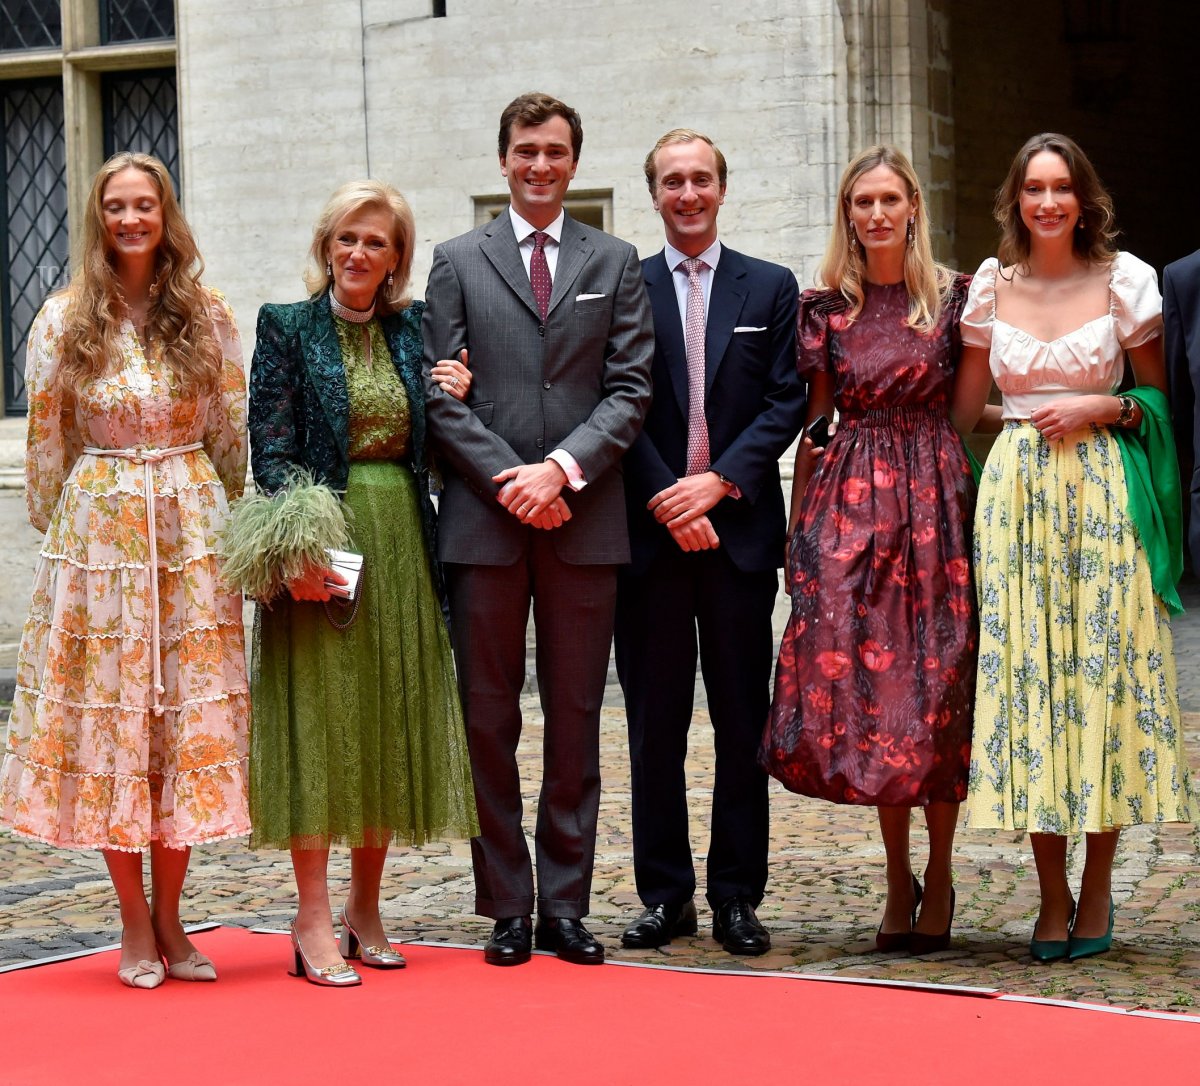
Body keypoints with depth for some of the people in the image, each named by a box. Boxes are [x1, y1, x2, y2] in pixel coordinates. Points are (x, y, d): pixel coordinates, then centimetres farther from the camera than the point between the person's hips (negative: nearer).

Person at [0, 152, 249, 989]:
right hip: (98, 533, -1)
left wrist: (229, 527, 8)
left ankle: (168, 918, 10)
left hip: (191, 534, 1)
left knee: (190, 718, 0)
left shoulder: (208, 317, 4)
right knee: (110, 714, 0)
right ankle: (136, 922, 9)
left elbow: (233, 432, 9)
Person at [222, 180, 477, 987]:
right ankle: (314, 922, -1)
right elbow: (270, 449, -6)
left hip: (401, 545, 5)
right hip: (321, 543, -4)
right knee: (320, 717, -4)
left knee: (392, 721, 7)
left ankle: (366, 910, 17)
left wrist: (455, 401, -4)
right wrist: (297, 548, -17)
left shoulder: (414, 329, 11)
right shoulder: (287, 328, 0)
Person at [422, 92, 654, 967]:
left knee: (576, 718, 4)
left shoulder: (615, 264, 10)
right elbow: (443, 397, 2)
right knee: (489, 717, 2)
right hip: (484, 522, 0)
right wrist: (508, 480, -9)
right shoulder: (458, 263, 9)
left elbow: (631, 389, 3)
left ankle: (566, 904, 10)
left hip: (583, 522, 1)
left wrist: (561, 466, -11)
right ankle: (507, 906, 9)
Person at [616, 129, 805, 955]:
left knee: (743, 719, 3)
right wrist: (666, 501, -10)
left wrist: (717, 482, -10)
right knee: (655, 721, 3)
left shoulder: (772, 289, 9)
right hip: (649, 533, 0)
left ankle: (737, 895, 9)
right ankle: (666, 894, 10)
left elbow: (786, 404, 2)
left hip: (739, 527, 0)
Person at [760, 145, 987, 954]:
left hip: (935, 497, -1)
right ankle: (899, 878, 10)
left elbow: (965, 413, 4)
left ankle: (940, 877, 11)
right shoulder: (825, 304, 6)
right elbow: (813, 420, 9)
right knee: (864, 683, -1)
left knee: (939, 683, 0)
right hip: (852, 498, 1)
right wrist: (800, 521, 6)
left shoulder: (954, 295, 4)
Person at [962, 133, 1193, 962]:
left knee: (1102, 667, -3)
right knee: (1025, 670, -1)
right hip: (1015, 490, 2)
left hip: (1103, 490, -2)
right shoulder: (991, 287, 8)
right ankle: (1053, 897, 6)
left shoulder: (1125, 281, 2)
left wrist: (1101, 408, -9)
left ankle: (1097, 892, 8)